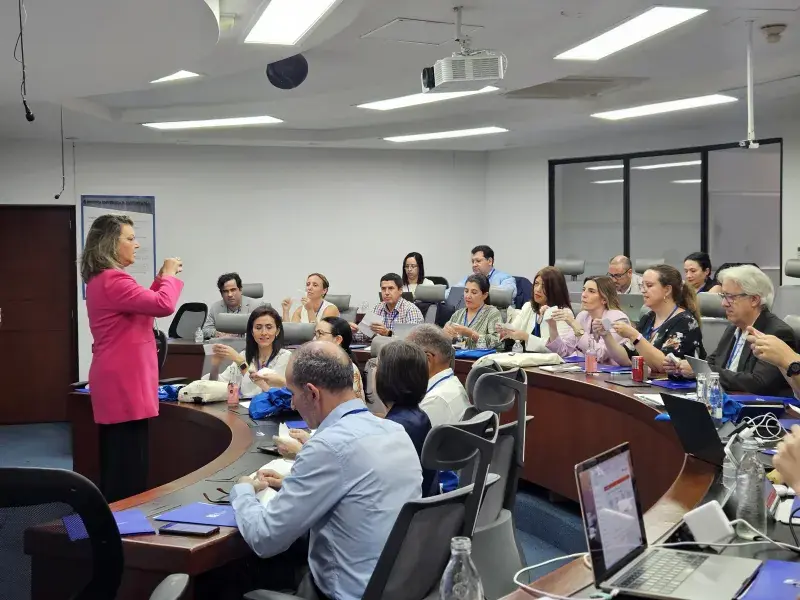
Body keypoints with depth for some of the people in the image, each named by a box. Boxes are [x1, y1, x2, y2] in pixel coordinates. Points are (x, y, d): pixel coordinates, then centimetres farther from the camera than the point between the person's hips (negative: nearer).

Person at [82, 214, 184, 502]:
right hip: (124, 384, -11)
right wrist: (169, 276, -5)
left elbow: (142, 306, 24)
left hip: (117, 382, 11)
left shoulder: (101, 279, 15)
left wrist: (160, 279, 13)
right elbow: (164, 305, -23)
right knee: (129, 468, -5)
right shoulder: (113, 280, -18)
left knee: (117, 466, 16)